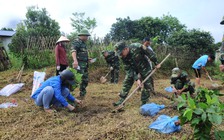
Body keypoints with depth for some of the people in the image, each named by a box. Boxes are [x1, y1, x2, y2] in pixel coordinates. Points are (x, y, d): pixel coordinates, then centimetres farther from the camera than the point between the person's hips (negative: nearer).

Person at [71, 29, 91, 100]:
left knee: (85, 80, 14)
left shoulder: (83, 43, 18)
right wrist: (75, 60, -44)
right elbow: (73, 51, -29)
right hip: (79, 64, -9)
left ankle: (82, 94, 27)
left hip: (84, 64, 9)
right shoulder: (77, 42, -11)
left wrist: (87, 59, 17)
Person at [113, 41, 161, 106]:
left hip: (144, 68, -3)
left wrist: (156, 63, -12)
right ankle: (122, 100, 10)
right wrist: (136, 79, -28)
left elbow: (150, 53, -20)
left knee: (147, 85, -2)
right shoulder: (124, 57, -18)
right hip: (133, 69, 3)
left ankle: (144, 102, 13)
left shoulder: (137, 47, -32)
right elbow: (128, 70, -17)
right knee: (126, 83, 0)